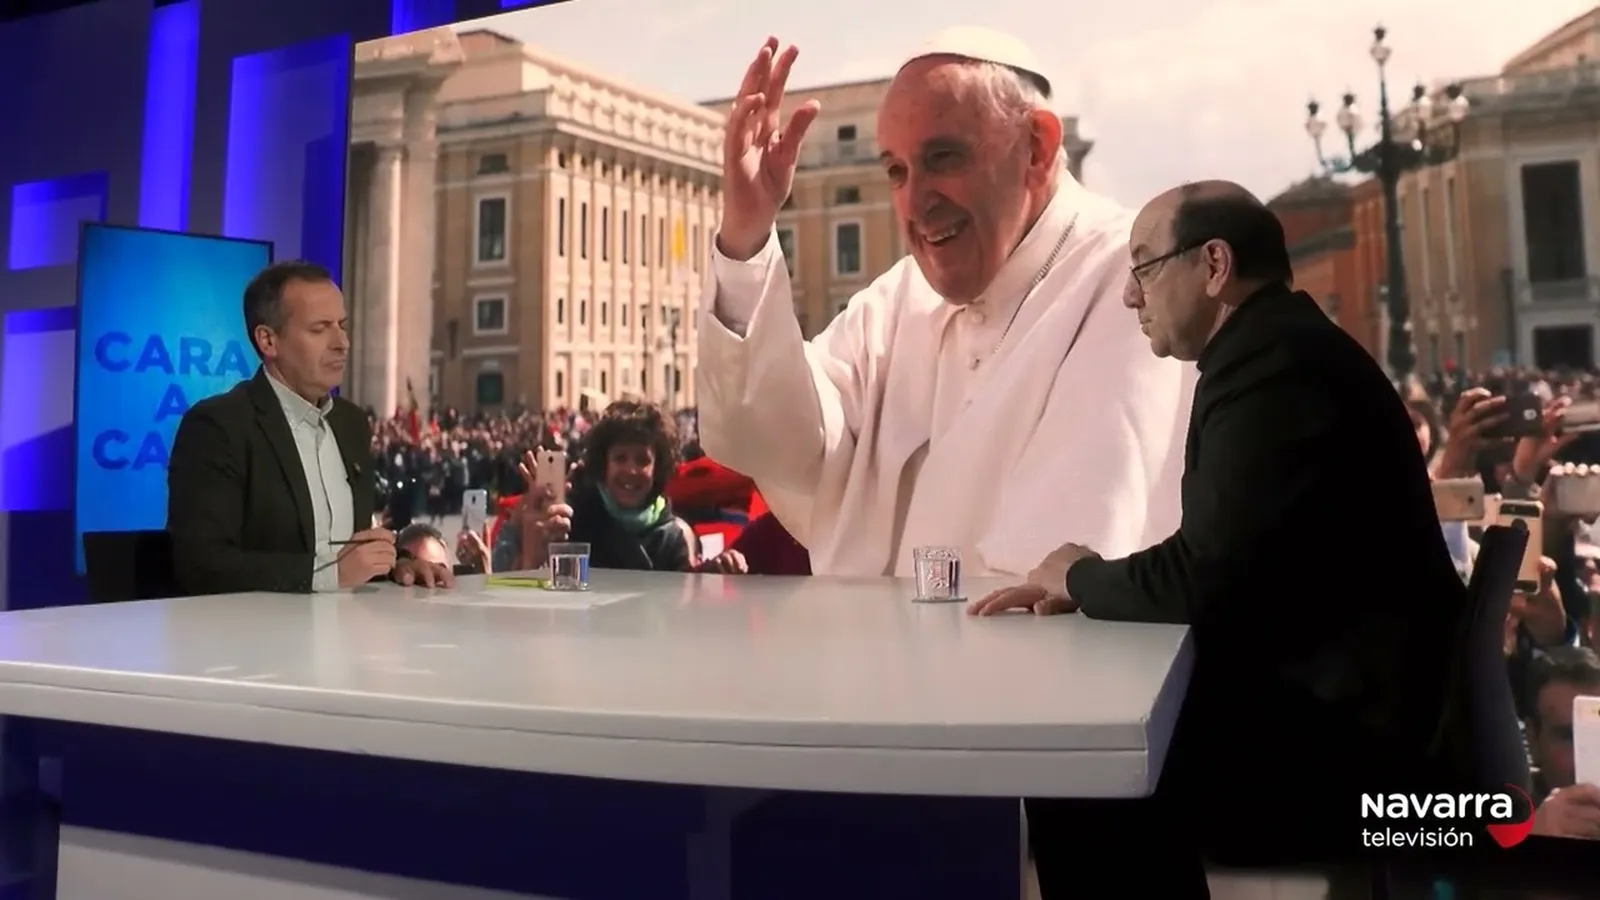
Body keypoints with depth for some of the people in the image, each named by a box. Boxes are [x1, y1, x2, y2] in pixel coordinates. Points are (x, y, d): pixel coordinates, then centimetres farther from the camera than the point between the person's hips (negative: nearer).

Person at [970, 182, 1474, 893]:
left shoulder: (1276, 363, -19)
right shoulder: (1273, 351, 11)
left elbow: (1203, 582, -23)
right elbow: (1217, 567, 13)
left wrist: (1078, 574, -4)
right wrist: (1078, 591, 1)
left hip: (1355, 741, -9)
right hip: (1331, 705, 9)